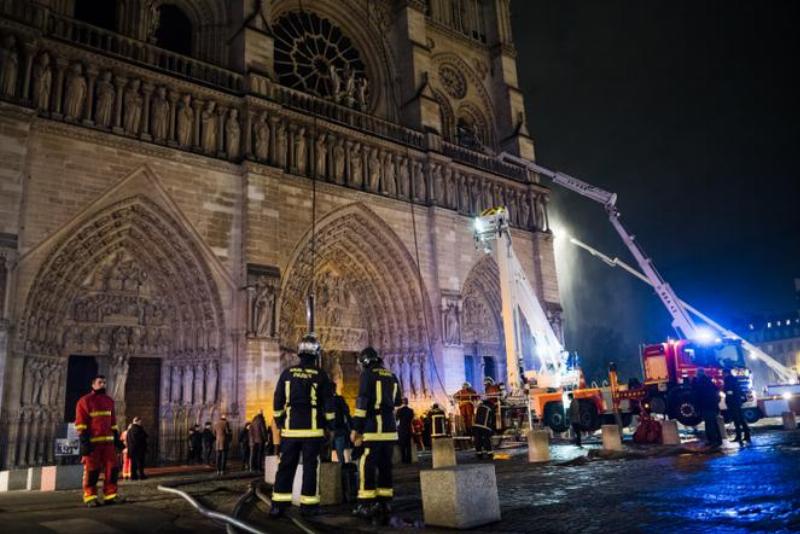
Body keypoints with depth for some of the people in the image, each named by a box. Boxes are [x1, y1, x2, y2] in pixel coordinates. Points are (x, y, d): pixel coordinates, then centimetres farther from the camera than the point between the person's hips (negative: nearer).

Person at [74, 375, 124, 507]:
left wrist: (117, 438, 15)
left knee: (112, 468, 3)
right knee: (92, 470, -1)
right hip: (92, 442, -6)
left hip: (108, 441, 6)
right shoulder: (84, 401, -3)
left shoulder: (109, 401, 16)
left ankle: (110, 495, 8)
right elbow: (80, 423, -9)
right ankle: (90, 498, 7)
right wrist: (84, 441, -16)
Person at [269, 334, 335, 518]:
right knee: (310, 467, 4)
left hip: (290, 428, 2)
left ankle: (278, 505, 8)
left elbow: (278, 401, 6)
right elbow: (328, 404, -2)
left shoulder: (287, 373, 3)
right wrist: (330, 426, 7)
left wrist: (279, 423, 15)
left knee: (286, 466, 7)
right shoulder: (321, 375, -3)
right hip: (313, 429, -2)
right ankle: (308, 505, 6)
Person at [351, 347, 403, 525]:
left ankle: (367, 504, -4)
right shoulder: (392, 376, 16)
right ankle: (384, 506, 10)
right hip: (390, 428, 7)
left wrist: (356, 428, -9)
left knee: (367, 465, -3)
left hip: (374, 427, -6)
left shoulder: (367, 374, -3)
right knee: (385, 466, 9)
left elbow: (362, 402, -10)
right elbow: (398, 402, 22)